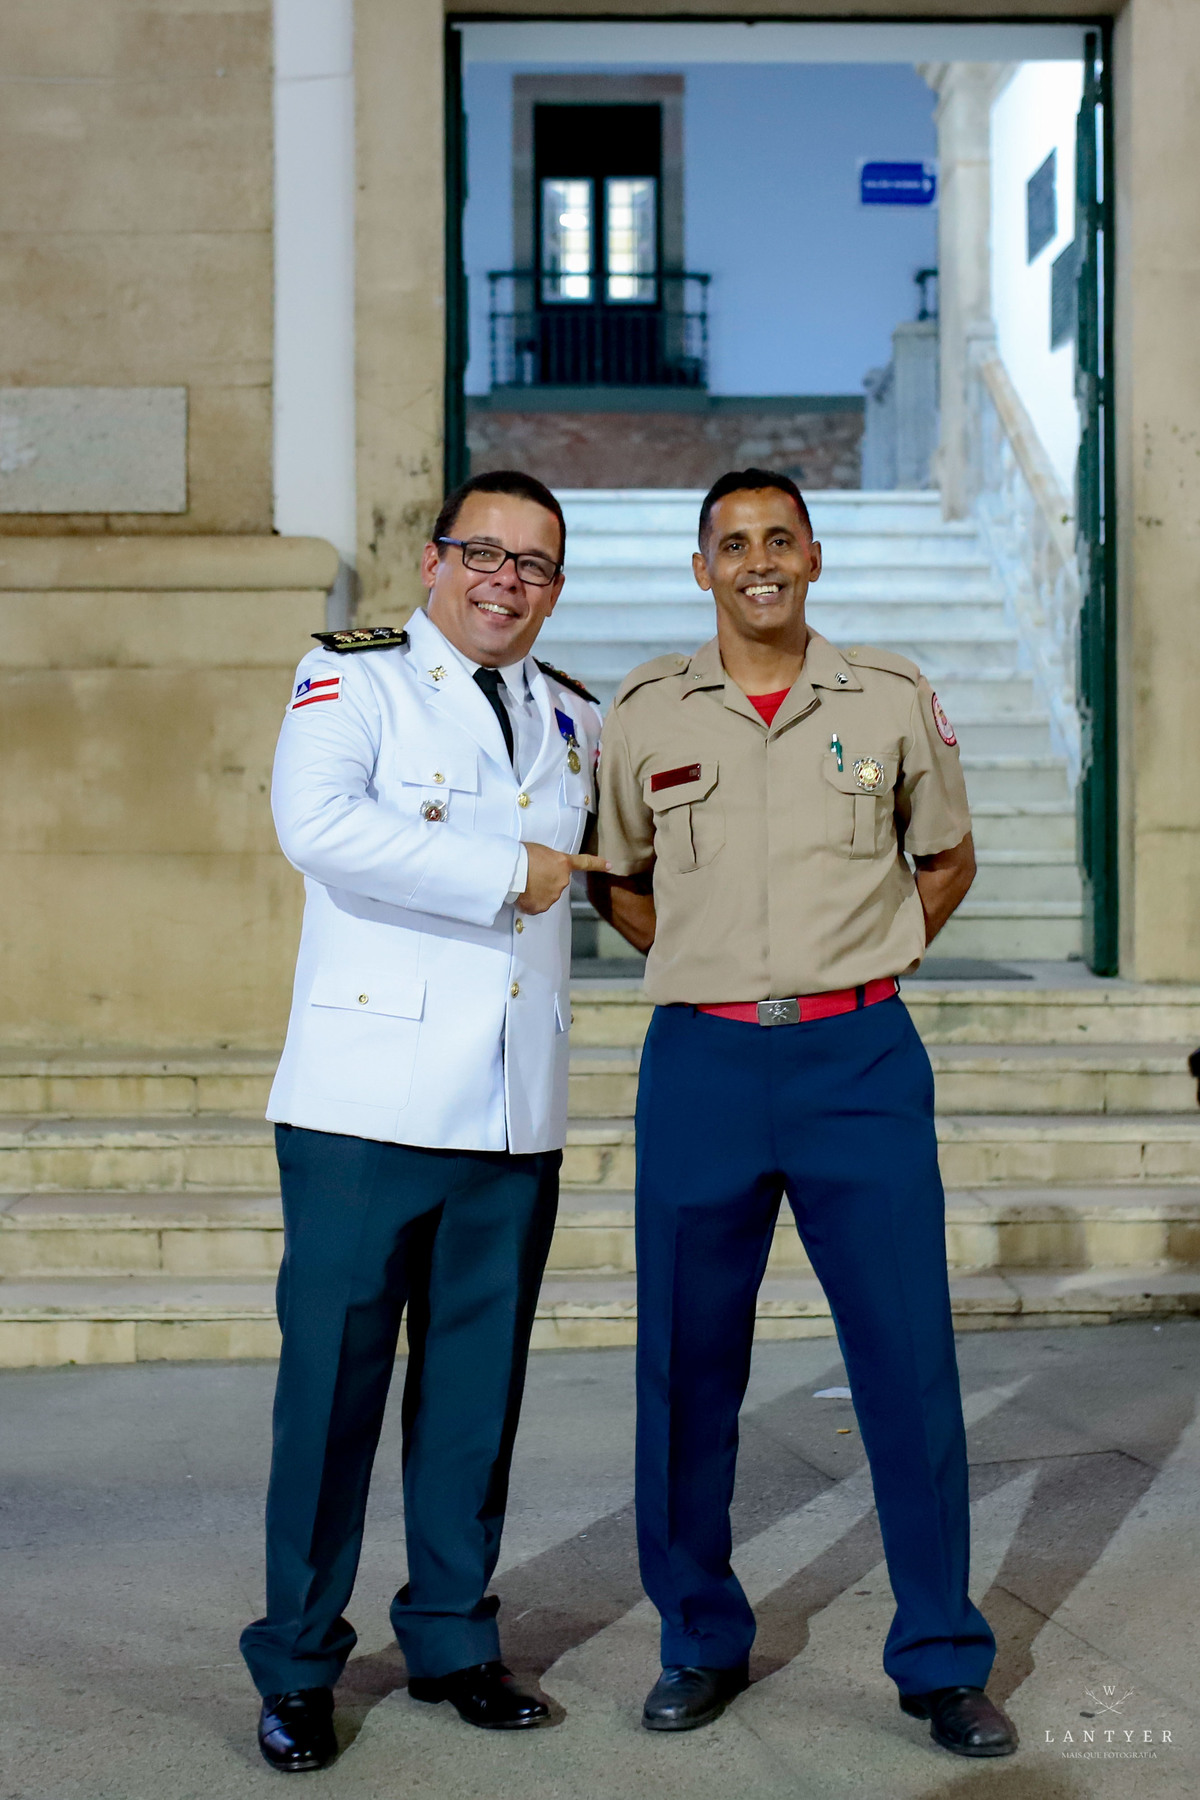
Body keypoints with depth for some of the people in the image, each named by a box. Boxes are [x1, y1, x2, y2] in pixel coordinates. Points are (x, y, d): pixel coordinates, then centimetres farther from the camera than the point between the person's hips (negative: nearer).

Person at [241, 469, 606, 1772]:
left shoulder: (574, 720, 17)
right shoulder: (352, 679, 0)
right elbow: (317, 824, -19)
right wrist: (507, 871, -16)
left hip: (516, 1117, 5)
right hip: (367, 1106, -5)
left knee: (477, 1384, 11)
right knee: (333, 1380, -1)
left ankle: (452, 1638, 25)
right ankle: (297, 1666, 12)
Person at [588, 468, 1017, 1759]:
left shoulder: (893, 700, 5)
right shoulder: (644, 716, 5)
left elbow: (947, 857, 18)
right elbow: (616, 880, 18)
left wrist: (854, 971, 9)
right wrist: (715, 974, 8)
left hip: (861, 1059, 0)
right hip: (702, 1061, 1)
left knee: (909, 1358, 0)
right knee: (688, 1365, 6)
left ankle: (942, 1662, 15)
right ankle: (701, 1644, 23)